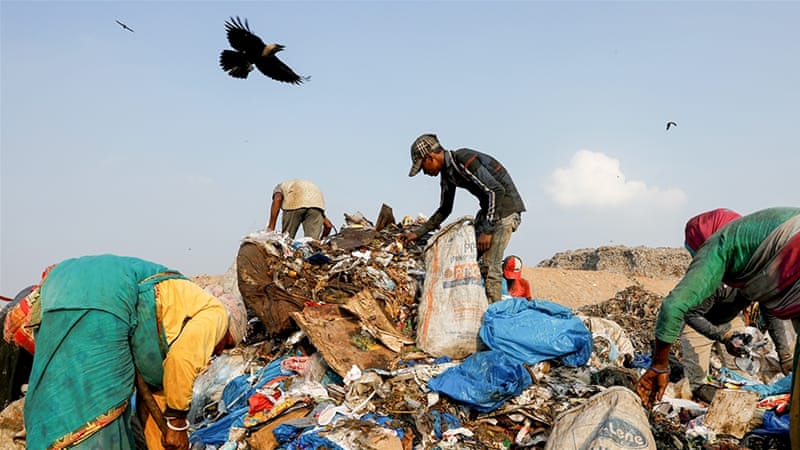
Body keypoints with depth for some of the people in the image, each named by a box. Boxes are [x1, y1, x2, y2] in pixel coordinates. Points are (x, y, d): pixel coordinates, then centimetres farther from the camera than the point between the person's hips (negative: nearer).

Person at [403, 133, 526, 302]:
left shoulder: (464, 161, -22)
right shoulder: (447, 172, 8)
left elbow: (497, 190, -26)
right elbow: (445, 209, 21)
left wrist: (487, 230, -24)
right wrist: (418, 232, 18)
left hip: (506, 207, -10)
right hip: (488, 208, 10)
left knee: (489, 264, -15)